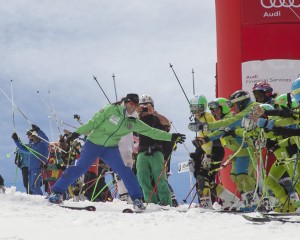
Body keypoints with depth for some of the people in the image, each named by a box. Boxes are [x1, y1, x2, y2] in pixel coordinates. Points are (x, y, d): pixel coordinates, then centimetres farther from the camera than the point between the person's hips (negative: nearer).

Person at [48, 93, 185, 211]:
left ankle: (137, 199, -9)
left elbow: (151, 132, 4)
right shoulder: (111, 110, -11)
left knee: (124, 171, -13)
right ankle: (57, 192, 0)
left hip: (111, 149, 3)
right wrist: (78, 132, -15)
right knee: (80, 168, -10)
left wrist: (171, 137, 0)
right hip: (93, 143, -3)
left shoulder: (134, 122, 2)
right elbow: (93, 122, -10)